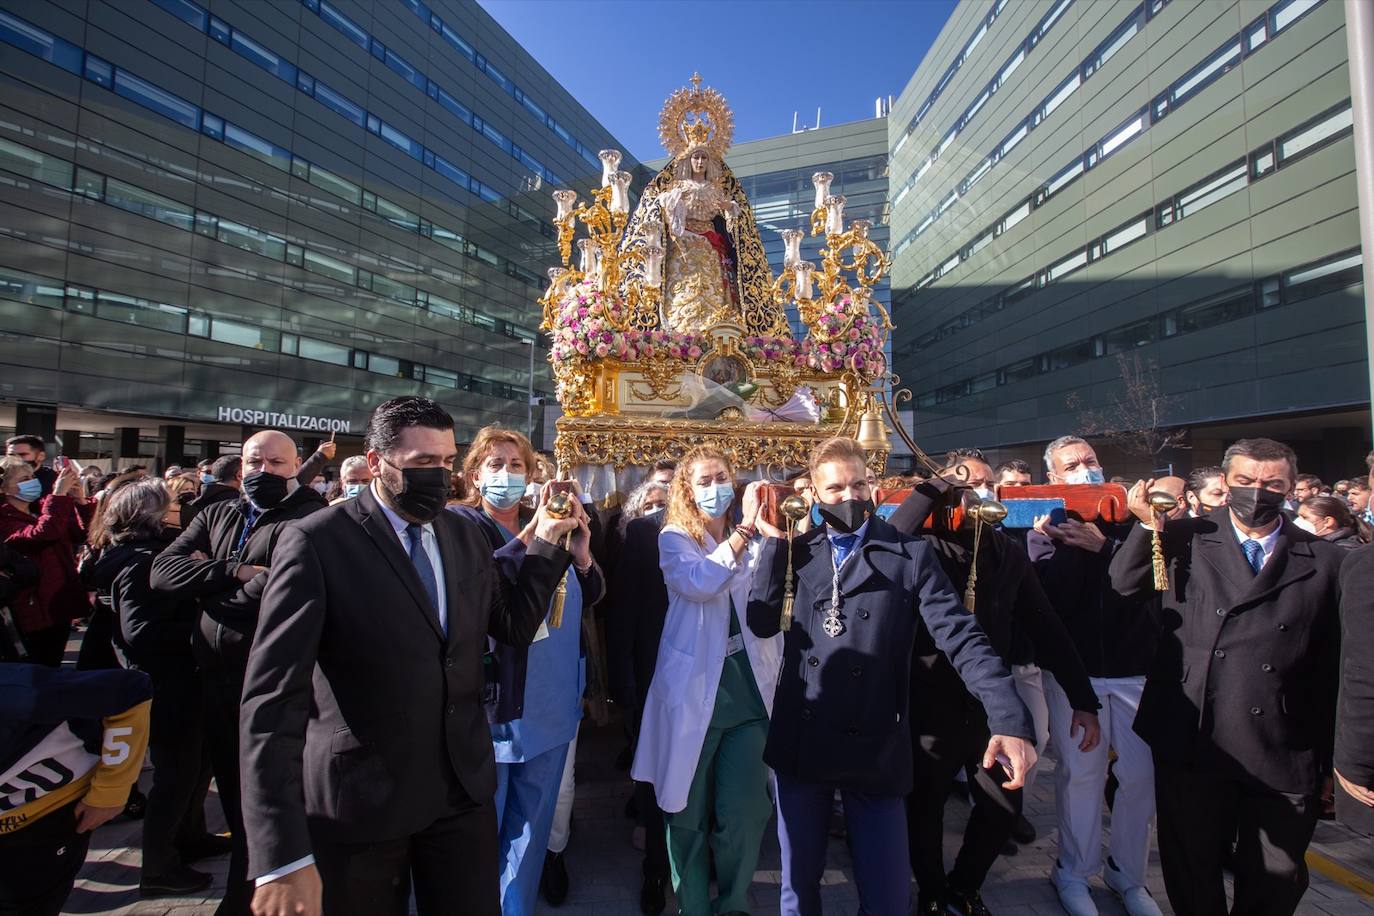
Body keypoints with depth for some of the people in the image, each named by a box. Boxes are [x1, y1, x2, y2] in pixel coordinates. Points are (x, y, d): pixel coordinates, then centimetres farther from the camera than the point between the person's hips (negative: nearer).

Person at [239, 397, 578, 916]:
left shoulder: (467, 535, 3)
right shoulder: (316, 542, -14)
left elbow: (514, 627, 6)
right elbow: (273, 697, -18)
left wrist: (544, 542, -4)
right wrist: (283, 857, -22)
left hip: (464, 788, 4)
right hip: (358, 802, -4)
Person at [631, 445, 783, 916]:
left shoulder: (751, 540, 9)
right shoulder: (674, 538, -2)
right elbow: (699, 584, -24)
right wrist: (744, 529, -25)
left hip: (748, 691, 3)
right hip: (694, 693, -3)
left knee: (744, 816, 5)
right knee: (689, 815, 11)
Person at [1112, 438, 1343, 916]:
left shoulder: (1325, 561, 2)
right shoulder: (1186, 538, 2)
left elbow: (1332, 665, 4)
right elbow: (1125, 583, -5)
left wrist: (1333, 757, 5)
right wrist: (1149, 524, -17)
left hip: (1285, 753, 1)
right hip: (1191, 744, -1)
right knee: (1191, 870, 15)